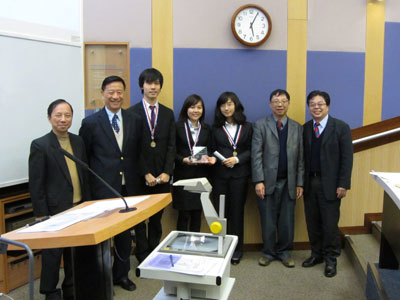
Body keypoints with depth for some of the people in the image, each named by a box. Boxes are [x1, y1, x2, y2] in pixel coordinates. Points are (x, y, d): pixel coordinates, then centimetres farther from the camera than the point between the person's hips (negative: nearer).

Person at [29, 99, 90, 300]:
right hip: (55, 210, -5)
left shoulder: (78, 142, 7)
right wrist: (41, 214, -12)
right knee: (53, 254, 8)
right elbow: (35, 184, -10)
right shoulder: (40, 145, -10)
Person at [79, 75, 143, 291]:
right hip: (103, 188, -3)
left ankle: (121, 274, 32)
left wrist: (136, 177, 5)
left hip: (128, 186, 3)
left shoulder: (135, 120, 6)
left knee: (126, 231, 13)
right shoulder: (90, 123, -4)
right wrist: (88, 186, 0)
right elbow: (83, 157, 1)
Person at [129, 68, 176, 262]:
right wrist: (145, 173, -11)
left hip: (162, 175, 3)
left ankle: (154, 253, 22)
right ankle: (142, 255, 20)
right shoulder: (132, 113, -1)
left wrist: (167, 172, -7)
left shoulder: (168, 114, 10)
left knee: (157, 217, 10)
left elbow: (171, 146, 5)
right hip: (140, 176, -3)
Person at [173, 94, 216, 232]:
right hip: (183, 175, -3)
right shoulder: (177, 127, 0)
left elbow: (209, 151, 13)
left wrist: (211, 158, -9)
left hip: (201, 176, 4)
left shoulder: (206, 129, 14)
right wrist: (184, 160, -20)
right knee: (184, 215, 1)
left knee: (197, 214, 8)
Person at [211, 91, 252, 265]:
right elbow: (213, 150, 7)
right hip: (220, 174, 1)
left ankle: (236, 250, 18)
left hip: (240, 174, 0)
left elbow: (251, 150, 2)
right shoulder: (216, 128, 7)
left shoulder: (246, 127, 6)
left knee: (237, 211, 5)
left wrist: (237, 159, -13)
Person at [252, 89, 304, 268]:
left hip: (289, 183, 2)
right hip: (268, 182, -2)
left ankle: (284, 253, 26)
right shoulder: (261, 125, 1)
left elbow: (300, 158, 7)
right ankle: (268, 252, 24)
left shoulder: (297, 128, 9)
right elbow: (256, 155, -5)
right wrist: (258, 181, -12)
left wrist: (300, 183, 2)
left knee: (287, 221, 8)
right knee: (268, 221, 7)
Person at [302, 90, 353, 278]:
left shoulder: (341, 127, -3)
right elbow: (303, 157, 7)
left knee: (330, 224, 1)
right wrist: (301, 182, 1)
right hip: (309, 183, 4)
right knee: (312, 222, 12)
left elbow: (346, 158, -6)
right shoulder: (305, 128, 8)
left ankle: (330, 259, 19)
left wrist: (343, 184, -11)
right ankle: (317, 254, 29)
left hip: (329, 184, -4)